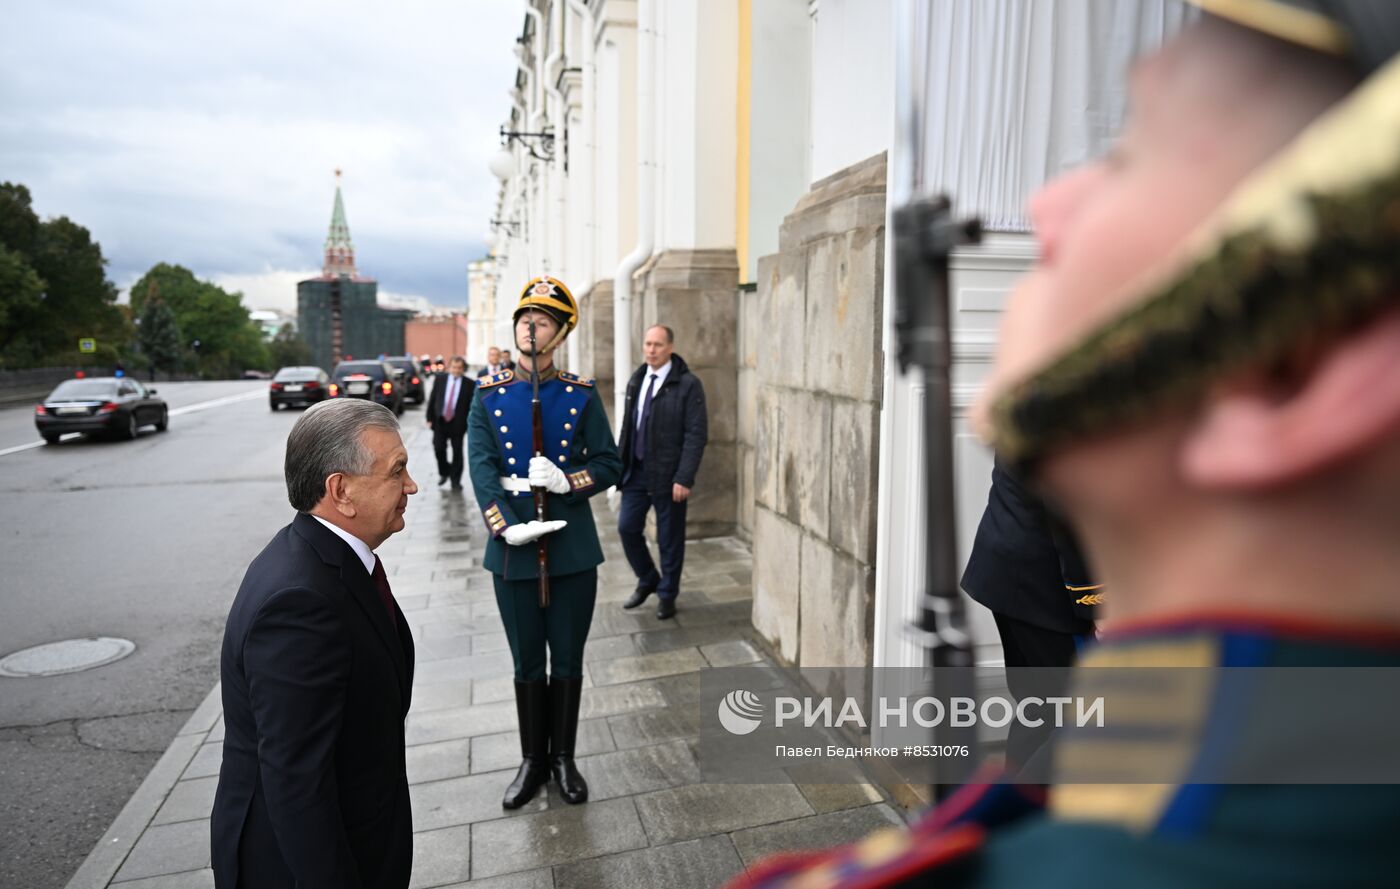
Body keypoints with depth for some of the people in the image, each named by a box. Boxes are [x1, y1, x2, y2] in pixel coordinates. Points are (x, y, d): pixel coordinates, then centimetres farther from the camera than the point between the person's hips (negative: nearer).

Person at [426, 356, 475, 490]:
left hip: (458, 423, -2)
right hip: (440, 421, 2)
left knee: (457, 452, 3)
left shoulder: (470, 384, -4)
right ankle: (444, 473, 26)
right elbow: (432, 399, 7)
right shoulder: (439, 380, 3)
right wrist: (430, 418, 3)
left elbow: (472, 405, -3)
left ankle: (455, 481, 15)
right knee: (438, 448, 0)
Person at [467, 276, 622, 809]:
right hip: (514, 549, 0)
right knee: (528, 663, 13)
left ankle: (564, 758, 31)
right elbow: (481, 469, -7)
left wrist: (567, 481, -19)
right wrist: (507, 528, -20)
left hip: (573, 549, 0)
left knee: (568, 660, 12)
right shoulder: (488, 395, 1)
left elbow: (610, 465, 0)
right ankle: (532, 761, 32)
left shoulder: (582, 395, 0)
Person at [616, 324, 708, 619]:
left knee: (669, 538, 6)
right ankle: (647, 580, 30)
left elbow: (696, 435, -13)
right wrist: (620, 464, 9)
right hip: (636, 471, 5)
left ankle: (667, 594, 25)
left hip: (667, 475, -5)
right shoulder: (636, 381, 8)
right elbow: (628, 426, 14)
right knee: (627, 527, 7)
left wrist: (684, 478, -18)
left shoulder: (688, 384, -11)